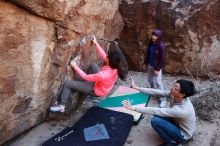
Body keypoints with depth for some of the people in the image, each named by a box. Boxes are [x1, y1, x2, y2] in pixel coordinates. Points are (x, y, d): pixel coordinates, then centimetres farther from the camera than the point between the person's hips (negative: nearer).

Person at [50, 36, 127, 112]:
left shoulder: (103, 75, -41)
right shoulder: (114, 66, -21)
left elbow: (85, 77, -26)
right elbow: (103, 56, -6)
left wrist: (75, 66, -17)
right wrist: (96, 43, -2)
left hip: (96, 89, -7)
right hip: (101, 84, 7)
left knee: (67, 83, -10)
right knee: (93, 65, 22)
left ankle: (62, 106, 7)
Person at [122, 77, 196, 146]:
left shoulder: (181, 110, -38)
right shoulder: (176, 96, -19)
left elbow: (155, 111, -39)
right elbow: (158, 92, -17)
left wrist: (133, 108, -37)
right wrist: (137, 88, -19)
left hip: (183, 135, -7)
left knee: (155, 121, -24)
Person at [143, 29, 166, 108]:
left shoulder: (161, 46, -21)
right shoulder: (150, 44, -1)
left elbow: (162, 59, -18)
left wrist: (157, 69, -18)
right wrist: (145, 63, 11)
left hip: (157, 67, -7)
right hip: (150, 65, 7)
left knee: (158, 82, -7)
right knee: (150, 80, 19)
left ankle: (163, 100, 4)